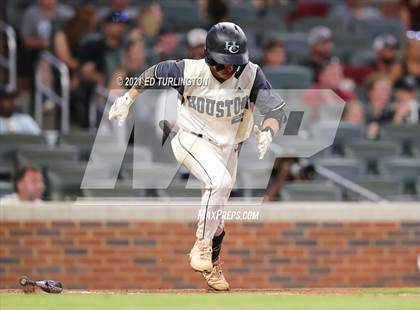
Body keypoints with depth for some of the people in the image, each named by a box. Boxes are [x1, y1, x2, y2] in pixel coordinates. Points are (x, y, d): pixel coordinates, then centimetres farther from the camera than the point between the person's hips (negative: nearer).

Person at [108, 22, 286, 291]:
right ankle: (202, 245, -18)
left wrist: (267, 132, -47)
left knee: (217, 215, 16)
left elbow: (276, 108, -26)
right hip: (193, 140, -4)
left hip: (227, 148, 4)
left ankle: (212, 265, 41)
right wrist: (128, 98, 0)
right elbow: (155, 72, -5)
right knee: (219, 181, -33)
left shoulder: (251, 75, -21)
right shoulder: (189, 72, -23)